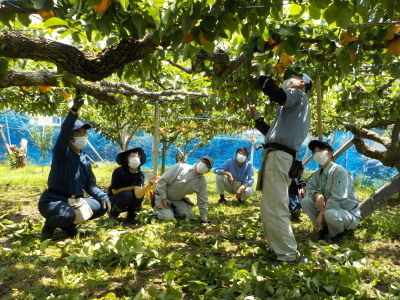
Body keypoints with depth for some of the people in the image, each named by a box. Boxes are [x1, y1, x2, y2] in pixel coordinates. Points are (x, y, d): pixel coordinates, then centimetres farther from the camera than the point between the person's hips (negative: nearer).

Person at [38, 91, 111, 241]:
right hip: (52, 200, -7)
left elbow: (90, 184, 8)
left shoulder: (85, 159, 6)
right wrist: (74, 110, -46)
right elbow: (64, 132, -33)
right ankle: (49, 227, 1)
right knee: (67, 215, -36)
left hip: (74, 201, 7)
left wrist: (103, 196, -10)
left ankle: (68, 224, 15)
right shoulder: (62, 153, -13)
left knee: (102, 206, -1)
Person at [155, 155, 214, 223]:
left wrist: (204, 217, -5)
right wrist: (163, 198, -19)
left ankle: (171, 210, 18)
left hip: (178, 200, 6)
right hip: (163, 196, -6)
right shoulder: (180, 167, -24)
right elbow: (162, 180, -21)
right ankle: (159, 208, 11)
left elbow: (203, 200, -2)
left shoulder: (202, 181, -8)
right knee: (168, 217, -21)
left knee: (190, 215, -5)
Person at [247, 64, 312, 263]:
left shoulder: (298, 95, 6)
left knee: (275, 208, -13)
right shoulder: (293, 106, 33)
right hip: (277, 154, 10)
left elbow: (277, 94, -18)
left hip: (279, 155, -10)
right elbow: (274, 132, 32)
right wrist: (256, 117, 29)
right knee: (270, 207, 12)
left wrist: (260, 73, -7)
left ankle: (288, 256, -9)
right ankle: (278, 249, 19)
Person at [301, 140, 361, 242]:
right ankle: (323, 228, 3)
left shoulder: (339, 171, -22)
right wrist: (318, 195, -24)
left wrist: (321, 214, -26)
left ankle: (340, 231, -4)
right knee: (306, 201, -13)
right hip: (329, 208, 6)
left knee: (330, 214, -39)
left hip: (349, 213, -6)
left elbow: (337, 198, -28)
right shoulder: (317, 173, 1)